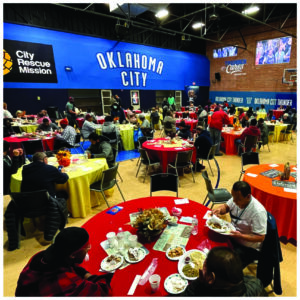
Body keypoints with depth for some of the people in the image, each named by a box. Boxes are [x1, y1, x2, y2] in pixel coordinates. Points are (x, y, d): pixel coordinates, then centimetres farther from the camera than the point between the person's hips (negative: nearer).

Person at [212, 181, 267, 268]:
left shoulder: (258, 212, -28)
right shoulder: (237, 198, -10)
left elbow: (260, 237, -21)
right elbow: (226, 206, 10)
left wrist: (241, 236, -33)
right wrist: (219, 209, -11)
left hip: (248, 248, -6)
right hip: (232, 236, 7)